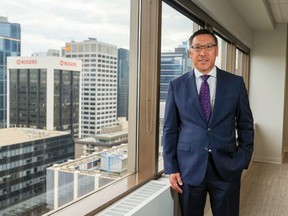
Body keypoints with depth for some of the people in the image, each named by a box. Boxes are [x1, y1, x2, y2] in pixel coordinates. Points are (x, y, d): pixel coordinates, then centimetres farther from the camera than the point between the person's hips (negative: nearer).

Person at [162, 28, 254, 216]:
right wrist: (171, 168, -2)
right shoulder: (177, 85, 1)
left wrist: (243, 161, 0)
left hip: (226, 167, 1)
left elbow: (246, 125, 6)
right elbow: (170, 129, 2)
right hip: (189, 168, 0)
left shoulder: (236, 83, 2)